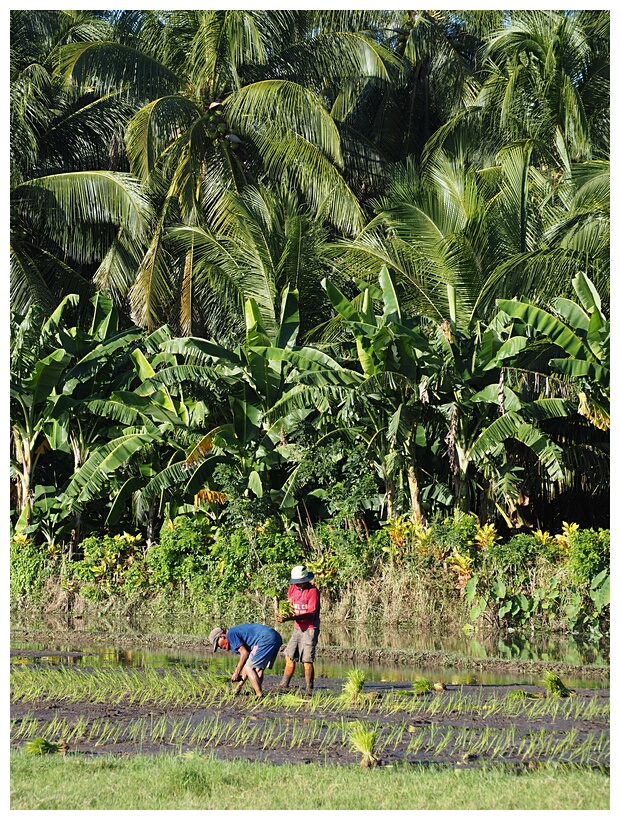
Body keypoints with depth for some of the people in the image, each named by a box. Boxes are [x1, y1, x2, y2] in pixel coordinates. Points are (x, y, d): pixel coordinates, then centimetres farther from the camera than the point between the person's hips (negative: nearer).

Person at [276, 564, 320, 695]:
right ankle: (283, 687, 16)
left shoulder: (313, 591, -14)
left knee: (307, 660, -8)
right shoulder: (292, 589, 7)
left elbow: (312, 613, -21)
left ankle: (309, 691, -4)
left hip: (310, 629, -7)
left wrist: (290, 618, -30)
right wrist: (282, 615, -15)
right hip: (297, 628, 7)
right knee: (289, 657, 9)